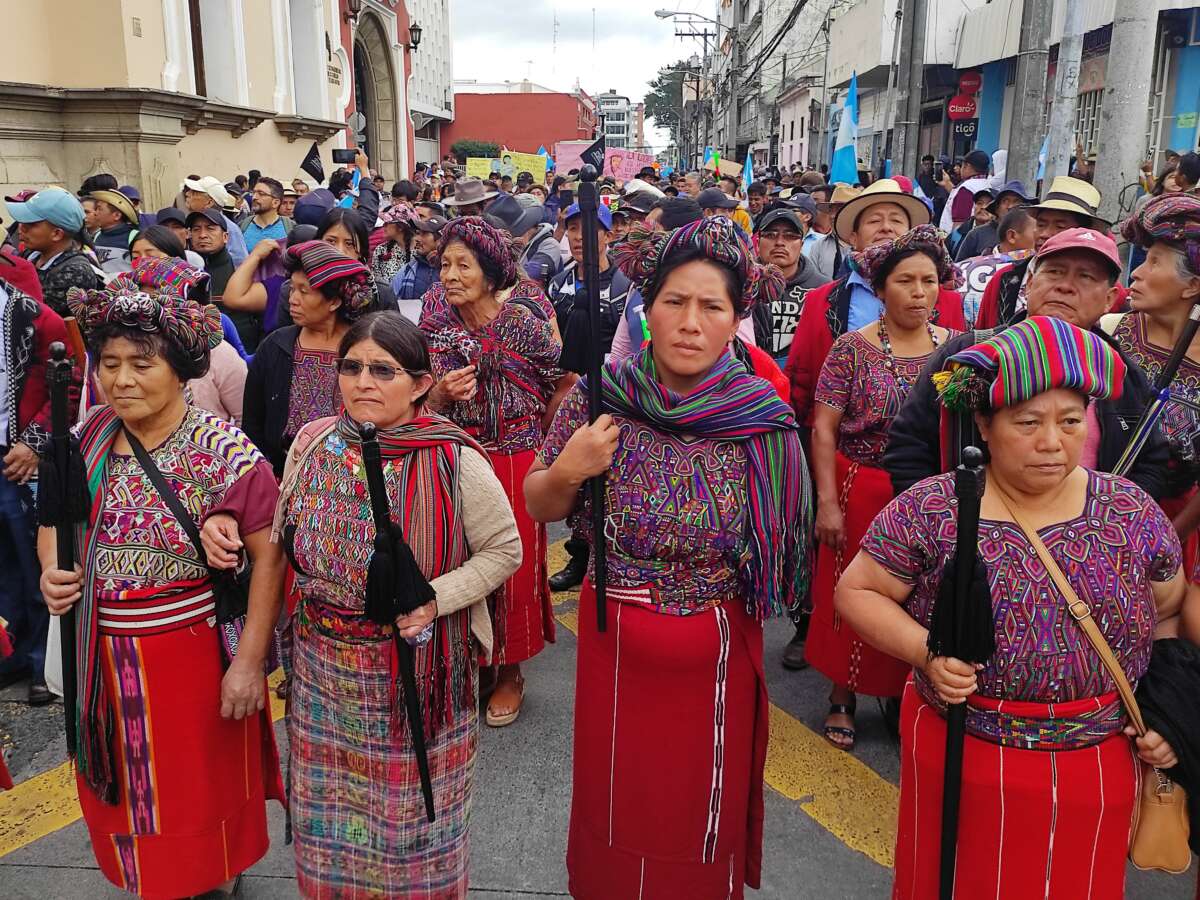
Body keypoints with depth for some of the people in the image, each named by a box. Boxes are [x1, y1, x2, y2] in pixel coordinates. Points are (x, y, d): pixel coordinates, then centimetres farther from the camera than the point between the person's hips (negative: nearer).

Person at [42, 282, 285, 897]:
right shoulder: (90, 438, -1)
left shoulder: (224, 450, -18)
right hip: (102, 656, 5)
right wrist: (51, 568, -10)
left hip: (192, 651, -5)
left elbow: (268, 554, -19)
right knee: (122, 785, 23)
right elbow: (54, 518, 13)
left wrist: (249, 662, -21)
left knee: (200, 786, 14)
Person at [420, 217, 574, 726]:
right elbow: (426, 406, 1)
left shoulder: (526, 314, -11)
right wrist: (443, 392, -20)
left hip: (516, 459, -2)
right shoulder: (438, 321, -2)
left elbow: (561, 383, -1)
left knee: (515, 566, 6)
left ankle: (509, 672, 26)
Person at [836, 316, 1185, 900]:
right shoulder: (931, 509, -14)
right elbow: (856, 591, -7)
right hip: (958, 752, -2)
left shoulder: (1134, 513, -5)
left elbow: (1175, 611, 9)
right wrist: (926, 652, -21)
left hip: (1097, 761, 2)